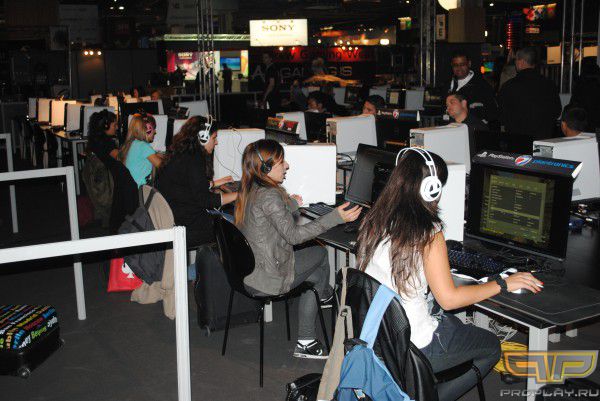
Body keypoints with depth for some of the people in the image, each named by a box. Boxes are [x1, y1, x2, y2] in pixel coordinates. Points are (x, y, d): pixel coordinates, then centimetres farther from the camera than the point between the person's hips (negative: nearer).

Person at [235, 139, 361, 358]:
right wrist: (336, 217, -32)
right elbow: (293, 235, -29)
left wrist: (291, 205, 34)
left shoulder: (249, 190, 6)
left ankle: (306, 341, 19)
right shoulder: (269, 196, -24)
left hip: (248, 270, 9)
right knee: (320, 253, 8)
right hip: (267, 278, -9)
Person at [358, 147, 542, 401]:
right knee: (491, 347, 17)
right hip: (412, 348, -7)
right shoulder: (427, 233, -21)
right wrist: (502, 284, -7)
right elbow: (449, 298, -18)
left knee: (452, 323, 31)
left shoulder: (373, 221, 0)